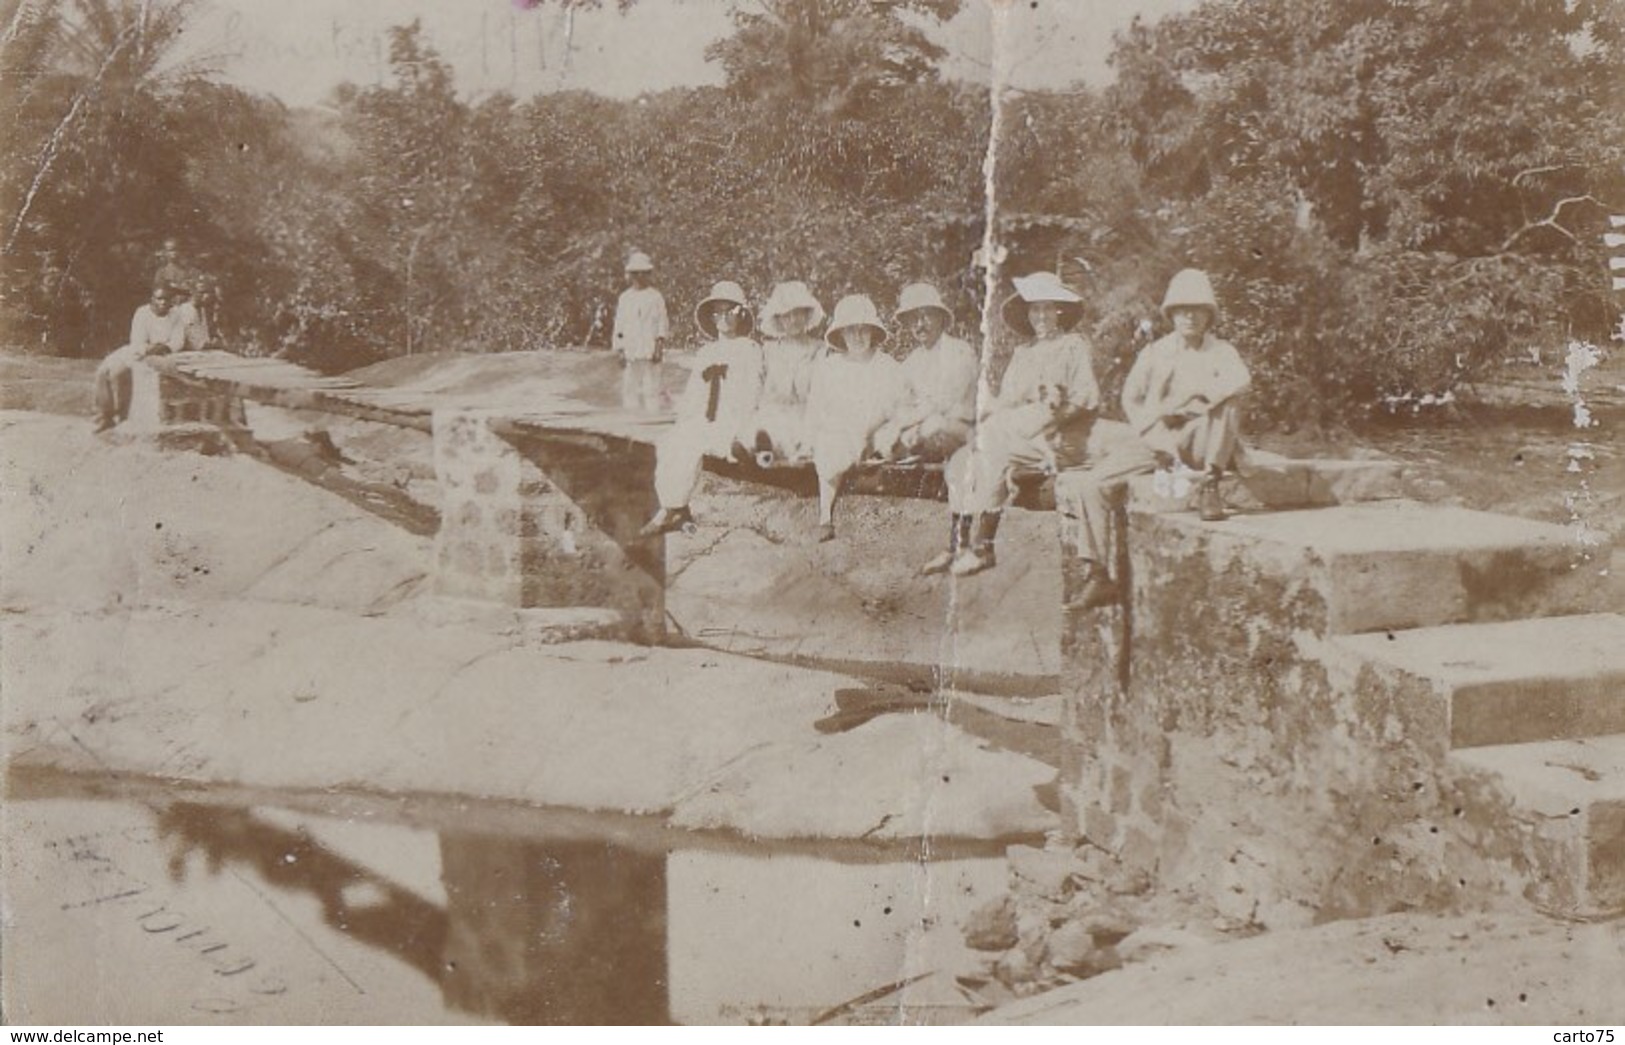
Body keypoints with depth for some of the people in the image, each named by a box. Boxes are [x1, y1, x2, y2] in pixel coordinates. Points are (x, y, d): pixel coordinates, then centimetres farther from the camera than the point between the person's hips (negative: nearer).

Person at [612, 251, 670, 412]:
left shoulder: (656, 297, 7)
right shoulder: (624, 298, 13)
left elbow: (663, 325, 5)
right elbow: (619, 325, 12)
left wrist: (659, 345, -6)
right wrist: (619, 350, 5)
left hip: (650, 351, -2)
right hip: (630, 352, 2)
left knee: (651, 388, -7)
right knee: (630, 388, -1)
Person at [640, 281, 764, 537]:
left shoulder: (750, 350, 3)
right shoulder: (705, 353, 20)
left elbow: (751, 397, -6)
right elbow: (691, 396, 19)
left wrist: (730, 430, -17)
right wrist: (684, 423, -1)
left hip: (732, 428, -6)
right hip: (701, 425, 6)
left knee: (689, 443, -29)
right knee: (665, 445, -20)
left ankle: (671, 511, -19)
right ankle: (677, 510, -20)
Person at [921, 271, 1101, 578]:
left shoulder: (1075, 346, 6)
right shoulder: (1022, 354, 25)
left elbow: (1087, 398, -6)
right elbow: (1005, 401, 18)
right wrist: (992, 413, -3)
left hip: (1058, 441, -7)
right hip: (1013, 434, 7)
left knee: (993, 454, -30)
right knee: (961, 461, -14)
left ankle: (982, 548, -29)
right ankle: (958, 546, -17)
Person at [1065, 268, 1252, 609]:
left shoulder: (1221, 351, 7)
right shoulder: (1154, 352, 15)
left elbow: (1242, 380, -16)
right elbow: (1130, 398, 8)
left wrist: (1186, 396, -20)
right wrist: (1152, 424, -12)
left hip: (1197, 443, -2)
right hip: (1153, 441, 2)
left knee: (1228, 399, -30)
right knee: (1091, 485, -19)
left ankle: (1209, 485, -21)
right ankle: (1098, 575, -17)